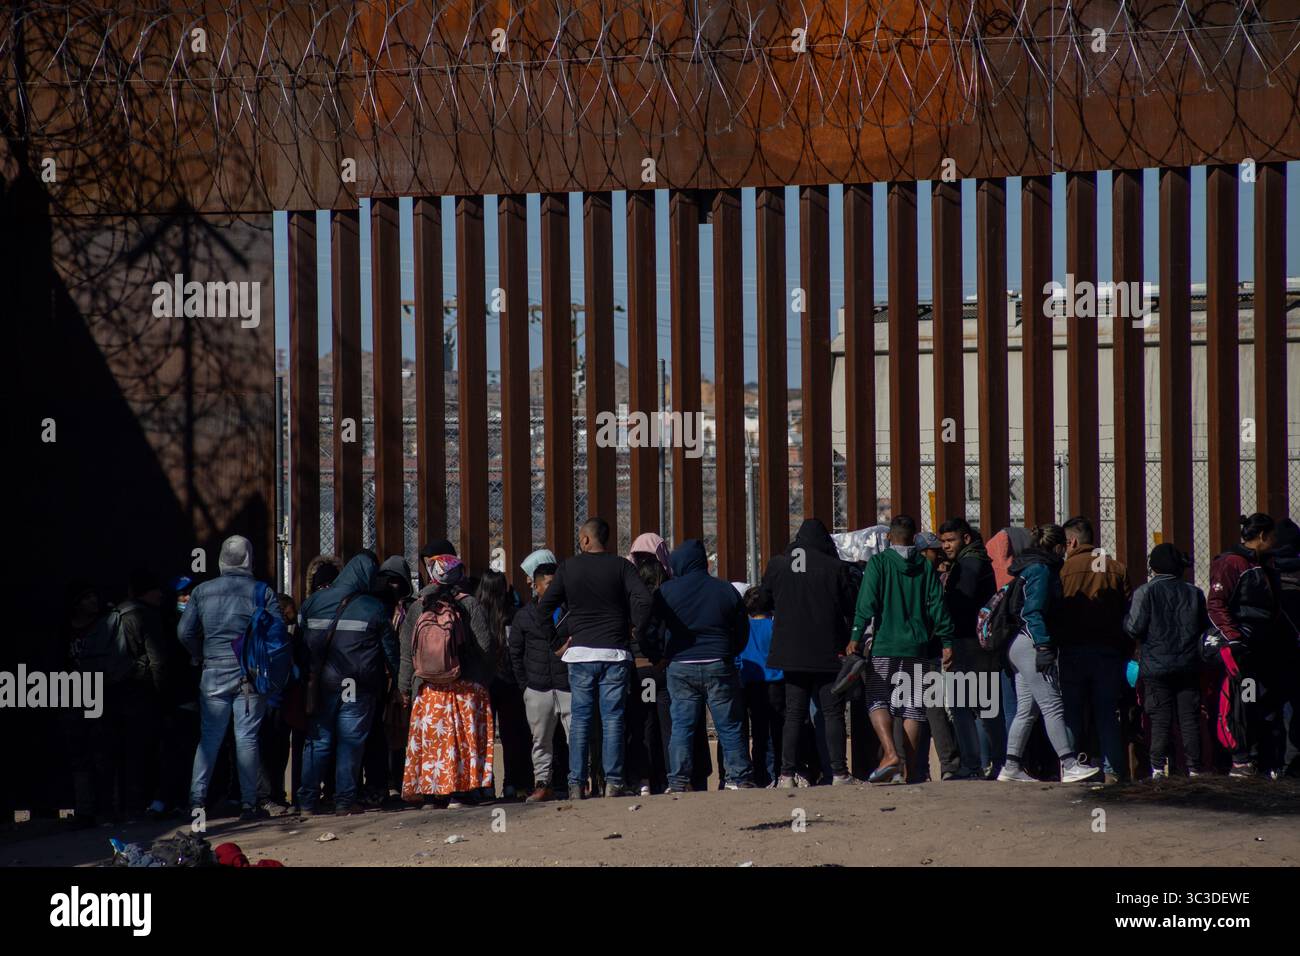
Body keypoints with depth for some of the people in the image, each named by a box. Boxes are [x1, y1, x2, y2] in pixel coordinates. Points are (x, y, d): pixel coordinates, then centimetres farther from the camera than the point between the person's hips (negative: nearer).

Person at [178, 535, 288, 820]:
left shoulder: (202, 591, 3)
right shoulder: (263, 592, -3)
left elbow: (185, 631, 2)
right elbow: (277, 633, -8)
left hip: (214, 674, 2)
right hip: (251, 675, -2)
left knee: (209, 738, 6)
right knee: (247, 738, 2)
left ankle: (197, 800, 1)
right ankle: (248, 804, 2)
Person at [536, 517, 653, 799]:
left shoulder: (568, 568, 3)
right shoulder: (621, 566, -1)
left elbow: (544, 607, 0)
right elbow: (643, 600, -14)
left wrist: (556, 642, 7)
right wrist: (635, 631, -1)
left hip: (580, 652, 1)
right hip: (615, 654, -1)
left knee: (579, 720, 5)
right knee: (612, 719, 2)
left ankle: (576, 784, 1)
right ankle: (613, 782, -2)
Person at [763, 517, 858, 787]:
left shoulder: (776, 565, 1)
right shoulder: (835, 567, -7)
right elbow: (852, 608, -1)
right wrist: (851, 641, 14)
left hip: (790, 652, 3)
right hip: (828, 652, -3)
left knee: (794, 715, 7)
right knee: (833, 714, 2)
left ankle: (786, 775, 1)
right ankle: (839, 773, -3)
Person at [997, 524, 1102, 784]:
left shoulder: (1029, 567, 20)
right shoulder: (1041, 569, -10)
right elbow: (1034, 611, -19)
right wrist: (1043, 646, -23)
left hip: (1018, 645, 10)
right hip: (1029, 643, -10)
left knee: (1026, 709, 10)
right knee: (1052, 705, -13)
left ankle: (1011, 766, 9)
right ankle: (1070, 765, -18)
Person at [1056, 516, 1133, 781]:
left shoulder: (1066, 568, -5)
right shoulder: (1117, 568, 5)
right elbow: (1130, 612, 4)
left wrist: (1054, 642, 5)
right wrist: (1127, 651, 9)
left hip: (1074, 649, -3)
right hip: (1109, 649, 3)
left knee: (1073, 711, 4)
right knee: (1108, 712, 6)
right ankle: (1113, 768, 0)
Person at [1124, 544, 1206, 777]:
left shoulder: (1145, 592, -7)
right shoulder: (1194, 592, 5)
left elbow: (1134, 628, -10)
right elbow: (1204, 627, 10)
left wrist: (1124, 618, 9)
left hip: (1156, 665, -3)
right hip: (1188, 664, 3)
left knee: (1160, 720, 0)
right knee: (1189, 718, 5)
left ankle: (1158, 767, -4)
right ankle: (1194, 768, 4)